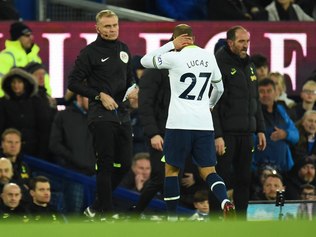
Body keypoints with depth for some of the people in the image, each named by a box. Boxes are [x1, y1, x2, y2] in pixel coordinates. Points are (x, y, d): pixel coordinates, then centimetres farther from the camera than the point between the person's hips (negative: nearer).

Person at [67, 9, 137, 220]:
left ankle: (96, 208, 20)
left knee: (125, 164, 6)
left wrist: (132, 89, 3)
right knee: (106, 165, -8)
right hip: (101, 115, -7)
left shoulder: (123, 49, 14)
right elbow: (74, 83, -5)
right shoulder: (90, 52, -5)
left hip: (122, 114, 7)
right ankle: (107, 213, -2)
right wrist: (99, 95, -12)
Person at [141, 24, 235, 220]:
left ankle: (172, 218, 7)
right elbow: (219, 88, 23)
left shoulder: (176, 57, -6)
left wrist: (171, 45, 8)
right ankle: (225, 202, -21)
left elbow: (145, 61, 7)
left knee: (171, 169, 9)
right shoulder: (208, 57, 10)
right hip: (204, 123, 4)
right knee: (208, 171, 6)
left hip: (179, 124, -4)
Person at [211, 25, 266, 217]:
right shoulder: (219, 64, -9)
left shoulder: (249, 65, 16)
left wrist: (260, 129, 16)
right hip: (226, 133, -7)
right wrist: (217, 135, -19)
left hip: (246, 133, 7)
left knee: (244, 178, 8)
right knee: (223, 178, -6)